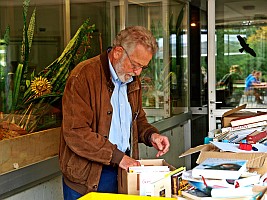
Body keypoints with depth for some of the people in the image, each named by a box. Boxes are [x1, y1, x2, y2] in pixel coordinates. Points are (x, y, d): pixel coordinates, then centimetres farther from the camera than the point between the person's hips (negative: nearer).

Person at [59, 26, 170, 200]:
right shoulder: (84, 75, -16)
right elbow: (75, 133, -22)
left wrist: (151, 135, 0)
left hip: (123, 171, 6)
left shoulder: (133, 79, 10)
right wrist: (117, 156, -21)